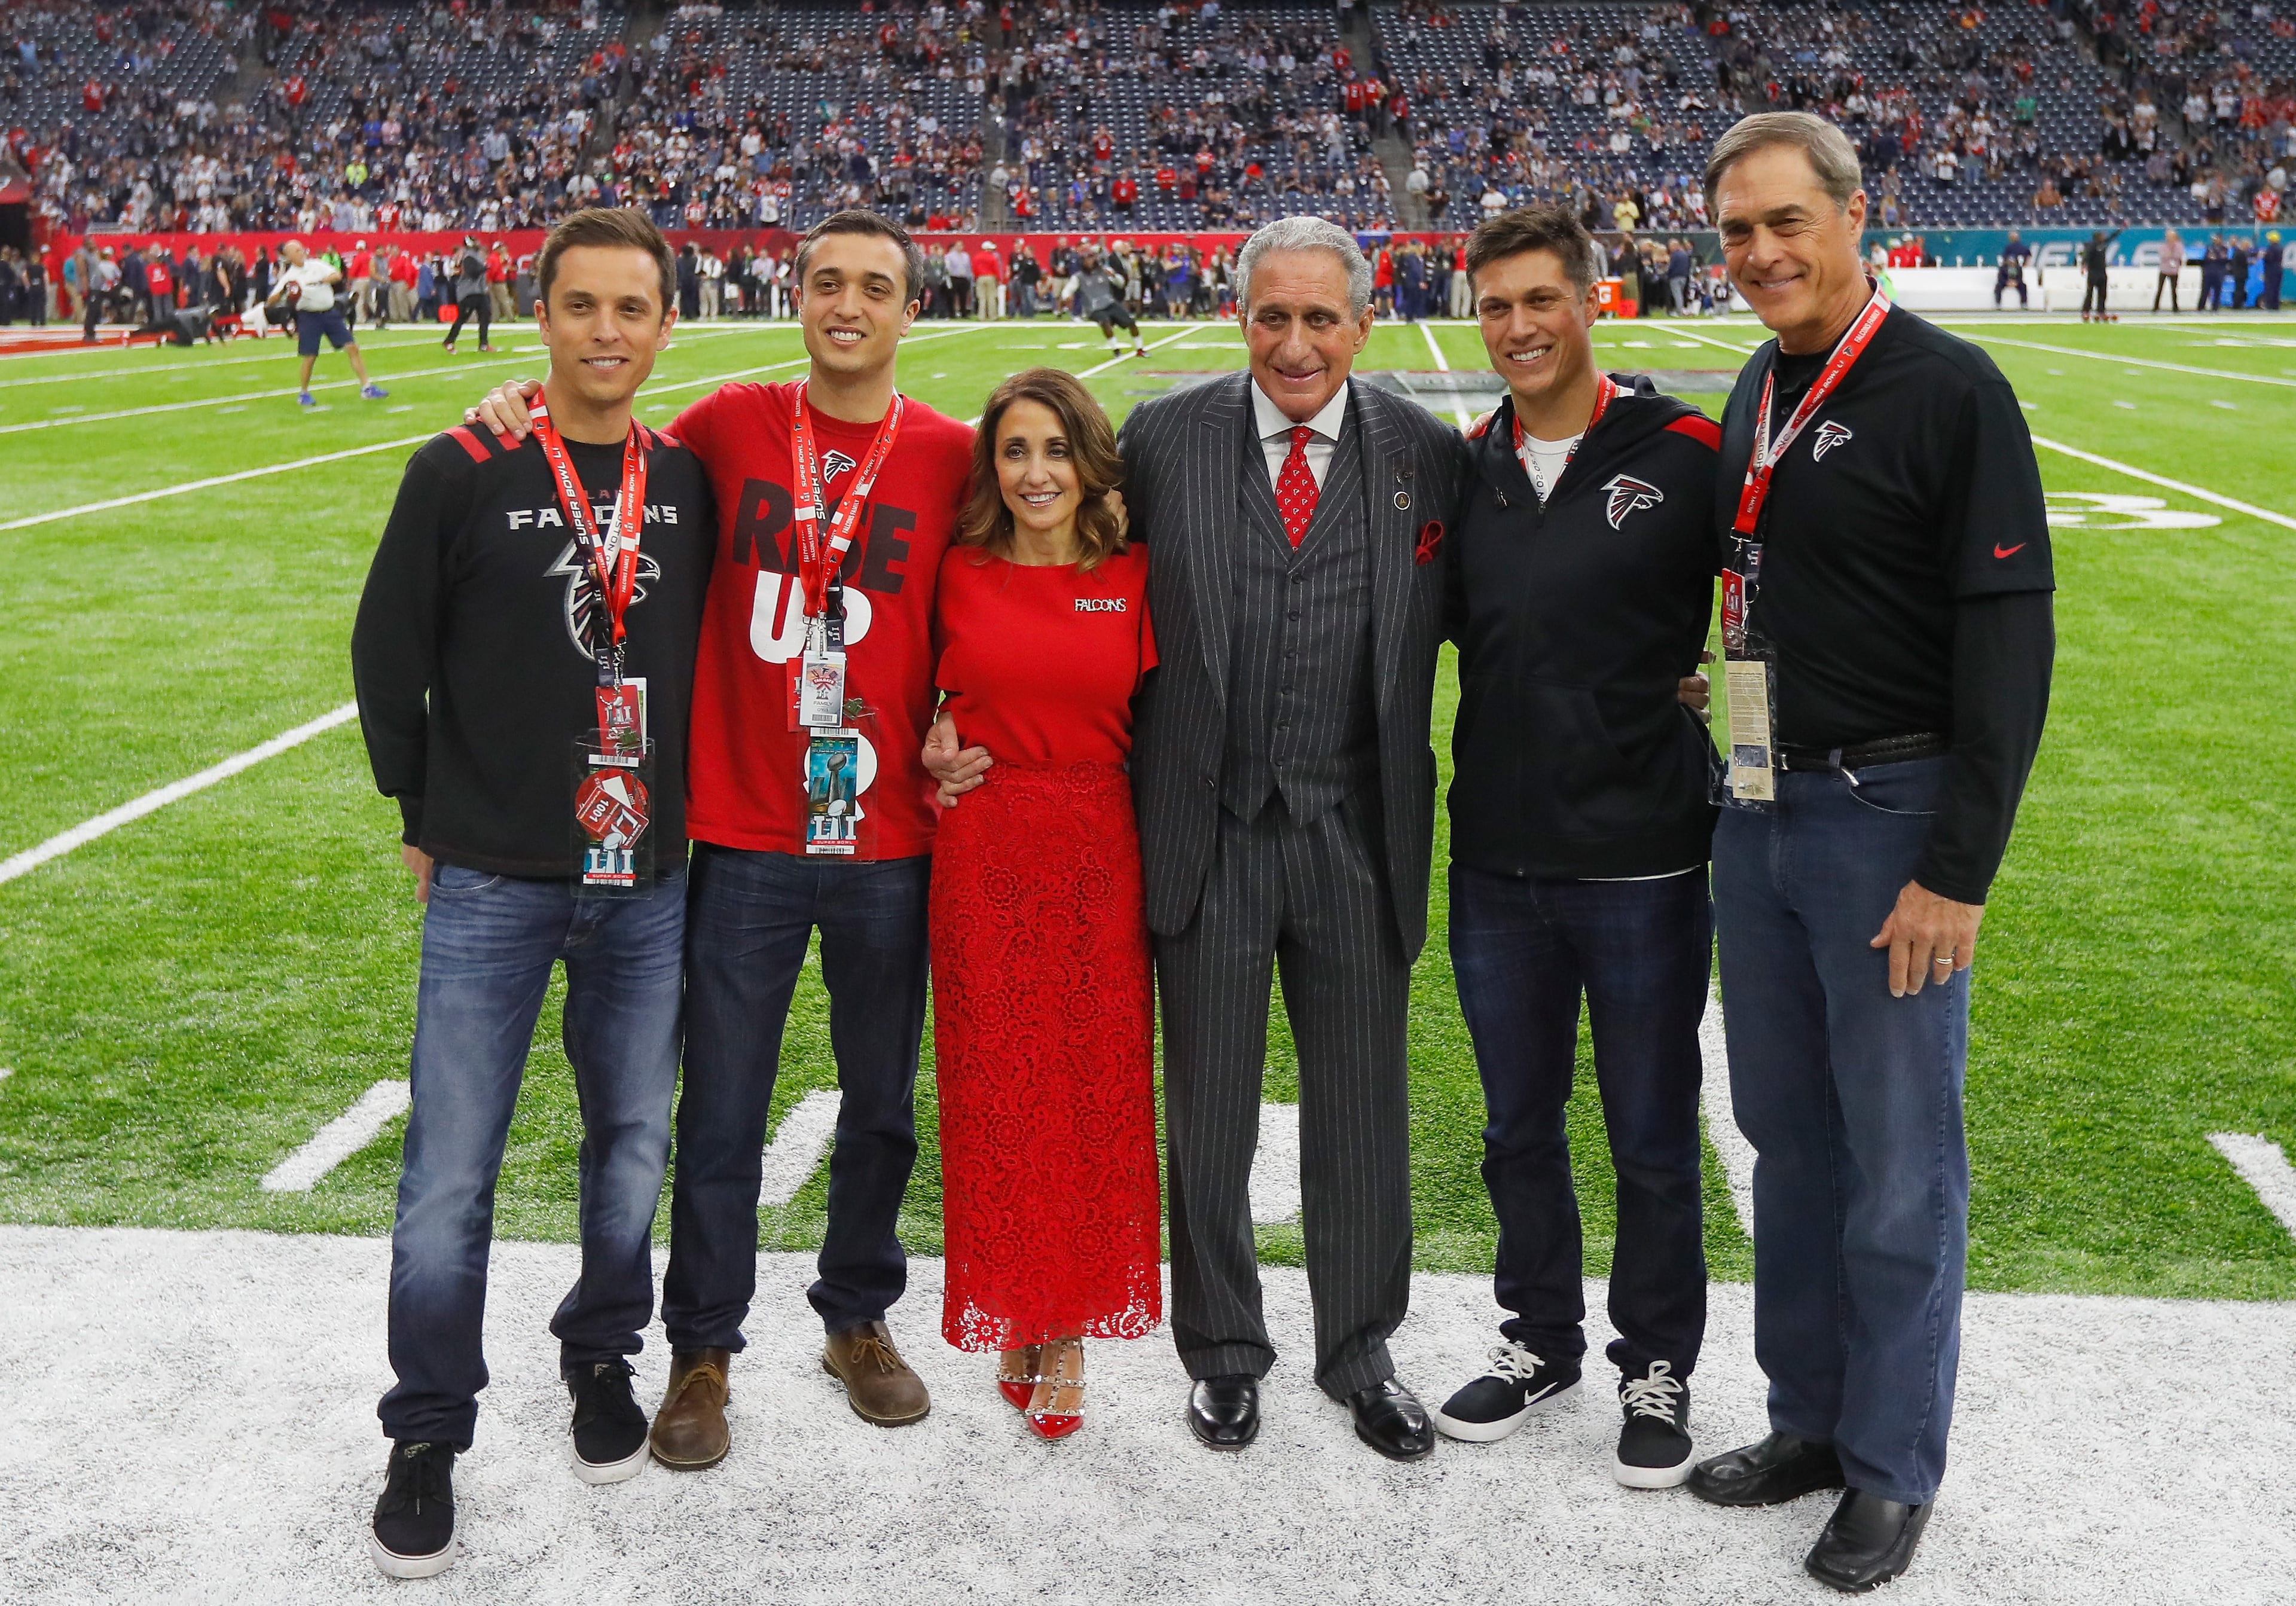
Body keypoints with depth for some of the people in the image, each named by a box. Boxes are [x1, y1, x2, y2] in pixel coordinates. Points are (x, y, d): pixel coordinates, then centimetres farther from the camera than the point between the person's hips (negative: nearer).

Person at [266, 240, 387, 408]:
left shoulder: (317, 265, 3)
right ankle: (303, 394, 17)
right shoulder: (288, 276, -2)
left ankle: (366, 387, 3)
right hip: (308, 317, -2)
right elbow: (271, 300, -4)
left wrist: (321, 281, -27)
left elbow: (337, 275, -11)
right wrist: (282, 293, -26)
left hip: (330, 313, 2)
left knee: (352, 348, -3)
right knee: (310, 358, -3)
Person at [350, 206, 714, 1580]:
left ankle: (602, 1363, 35)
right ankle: (428, 1440, 17)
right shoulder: (463, 474, -5)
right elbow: (389, 658, 2)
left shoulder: (690, 483, 4)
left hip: (647, 885, 3)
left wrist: (683, 808, 9)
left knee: (635, 1141, 13)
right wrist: (429, 820, 4)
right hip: (492, 886, -3)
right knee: (451, 1176, 1)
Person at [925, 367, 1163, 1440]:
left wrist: (1161, 873, -3)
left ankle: (1071, 1335, 18)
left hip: (1099, 857, 0)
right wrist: (933, 744, 0)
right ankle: (1015, 1322, 21)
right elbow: (924, 689, 18)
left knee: (1094, 1092, 4)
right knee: (996, 1090, 5)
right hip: (982, 854, 0)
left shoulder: (1133, 578, 2)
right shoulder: (959, 575, 2)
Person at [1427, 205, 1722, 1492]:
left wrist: (1703, 681, -5)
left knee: (1652, 1135, 9)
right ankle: (1543, 1342, 35)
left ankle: (1659, 1369, 27)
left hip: (1642, 864, -4)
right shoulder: (1467, 470, 5)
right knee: (1520, 1126, 16)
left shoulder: (1686, 453, -8)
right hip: (1497, 864, 4)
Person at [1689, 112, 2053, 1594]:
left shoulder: (1950, 390, -11)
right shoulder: (1757, 391, 10)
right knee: (1789, 1137, 15)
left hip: (1891, 821, -7)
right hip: (1760, 811, 7)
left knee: (1901, 1166, 3)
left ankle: (1894, 1470, 18)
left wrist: (1958, 871, -17)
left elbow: (2009, 640, -14)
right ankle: (1811, 1417, 30)